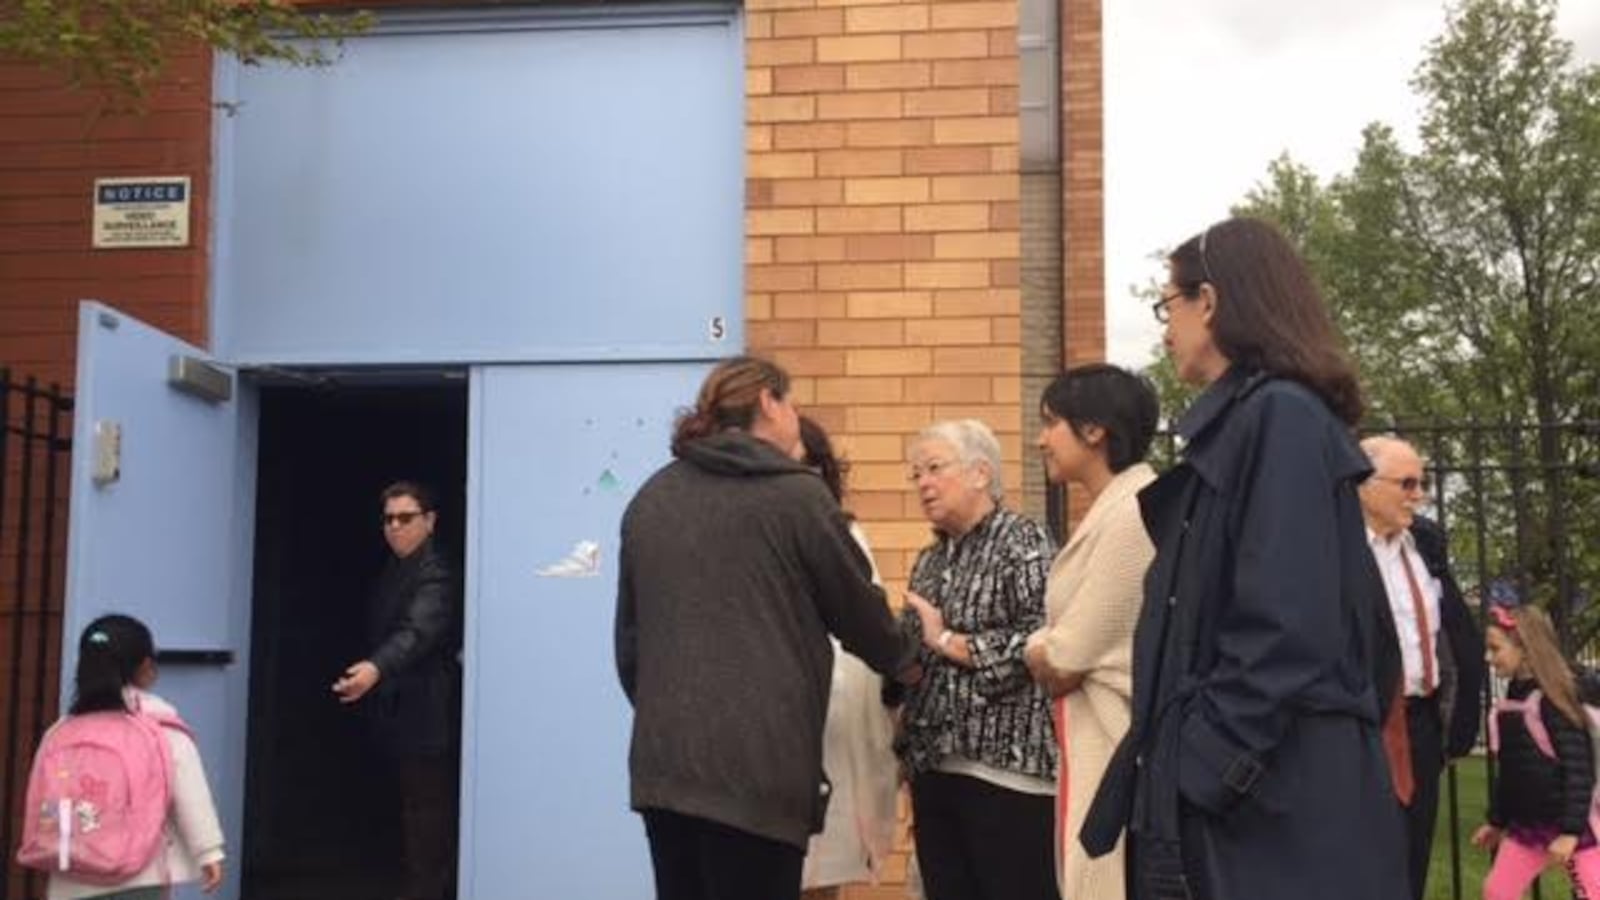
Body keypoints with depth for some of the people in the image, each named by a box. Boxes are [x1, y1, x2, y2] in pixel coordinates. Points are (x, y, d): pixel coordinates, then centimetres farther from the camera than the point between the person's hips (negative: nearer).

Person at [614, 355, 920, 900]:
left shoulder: (650, 499, 13)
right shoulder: (796, 495, -3)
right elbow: (858, 608, 7)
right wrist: (905, 663, 26)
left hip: (660, 762, 6)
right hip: (756, 768, -6)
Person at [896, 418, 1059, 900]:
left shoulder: (1023, 542, -5)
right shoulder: (929, 560, 17)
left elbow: (1040, 644, -17)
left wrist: (949, 642, -12)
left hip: (1006, 767, -7)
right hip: (933, 768, 7)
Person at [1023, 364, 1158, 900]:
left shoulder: (1135, 512, -16)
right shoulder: (1109, 511, 15)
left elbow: (1063, 660, -15)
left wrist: (1038, 654, 4)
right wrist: (1048, 652, -4)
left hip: (1116, 743, -10)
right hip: (1092, 743, 10)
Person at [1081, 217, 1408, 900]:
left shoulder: (1279, 417, -13)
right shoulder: (1236, 424, 15)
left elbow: (1284, 627, -21)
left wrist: (1202, 769, -19)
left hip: (1272, 797, -9)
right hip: (1236, 786, 9)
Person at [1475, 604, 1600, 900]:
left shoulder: (1553, 699, -16)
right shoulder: (1511, 700, 8)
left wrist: (1571, 830, -23)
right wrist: (1497, 821, 20)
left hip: (1572, 824, -8)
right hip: (1526, 825, 8)